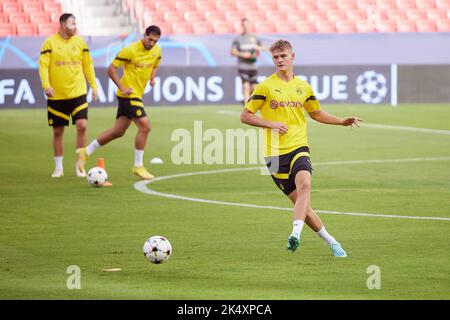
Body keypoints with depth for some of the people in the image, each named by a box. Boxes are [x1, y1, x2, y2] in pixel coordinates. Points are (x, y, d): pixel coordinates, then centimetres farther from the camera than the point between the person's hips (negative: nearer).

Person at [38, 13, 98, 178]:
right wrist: (46, 86, -21)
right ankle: (59, 167, 20)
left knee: (82, 125, -14)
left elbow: (88, 65, 12)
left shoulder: (80, 42, 4)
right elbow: (43, 66, -9)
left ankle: (80, 162, 0)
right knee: (58, 131, 7)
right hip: (57, 96, -2)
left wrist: (93, 86, 9)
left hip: (78, 93, 2)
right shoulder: (50, 43, -6)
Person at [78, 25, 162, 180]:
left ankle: (86, 151, 24)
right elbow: (111, 69, -13)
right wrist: (122, 88, -20)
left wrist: (152, 77, 3)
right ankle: (138, 166, -5)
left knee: (118, 131, 13)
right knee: (145, 126, -15)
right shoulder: (130, 50, -17)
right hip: (129, 94, -8)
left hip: (137, 95, 8)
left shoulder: (157, 51, 4)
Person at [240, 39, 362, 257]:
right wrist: (271, 124, -11)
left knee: (304, 184, -29)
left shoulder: (303, 87, 11)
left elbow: (316, 113, 28)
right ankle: (330, 241, 13)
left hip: (299, 148, 1)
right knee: (299, 201, -1)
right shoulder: (265, 87, 0)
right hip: (275, 153, -1)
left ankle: (295, 234, -41)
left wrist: (341, 122, 15)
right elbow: (245, 116, 2)